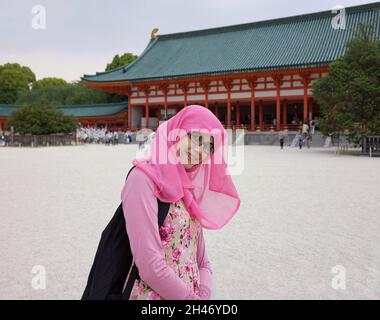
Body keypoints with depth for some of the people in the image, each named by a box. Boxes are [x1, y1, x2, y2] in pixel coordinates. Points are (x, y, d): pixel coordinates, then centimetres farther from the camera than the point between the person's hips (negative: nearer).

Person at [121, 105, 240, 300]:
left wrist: (204, 294, -9)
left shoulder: (186, 186, 6)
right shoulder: (144, 178, -16)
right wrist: (192, 297, -13)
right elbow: (149, 264, -22)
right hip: (154, 295, -7)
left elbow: (202, 261, 7)